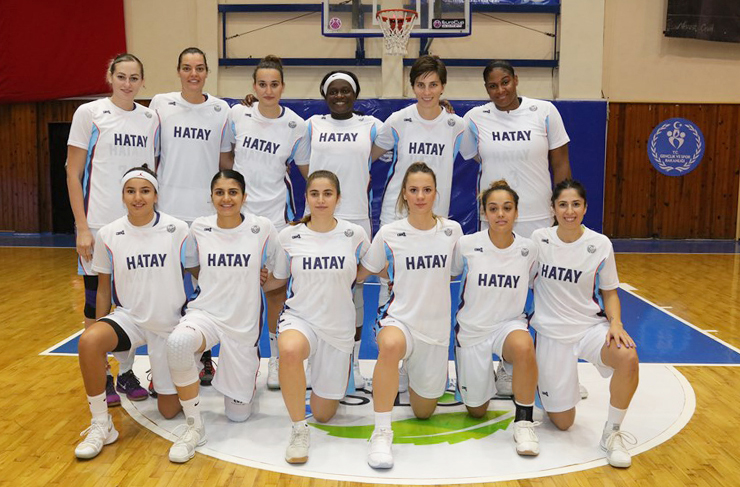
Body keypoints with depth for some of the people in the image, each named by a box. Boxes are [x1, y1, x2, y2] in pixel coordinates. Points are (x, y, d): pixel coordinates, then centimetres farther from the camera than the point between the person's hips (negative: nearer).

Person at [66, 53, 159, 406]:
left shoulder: (150, 118, 8)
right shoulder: (89, 114, -3)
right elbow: (73, 174, -4)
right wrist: (82, 227, -10)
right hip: (99, 224, -3)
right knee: (97, 302, 5)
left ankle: (127, 373, 23)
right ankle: (100, 377, 19)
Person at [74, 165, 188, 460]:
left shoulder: (178, 230, -12)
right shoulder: (108, 235, -6)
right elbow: (104, 288, 4)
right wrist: (102, 336, 2)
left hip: (170, 325, -1)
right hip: (129, 317, 1)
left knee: (169, 410, 2)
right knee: (89, 341, -34)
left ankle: (160, 380, 39)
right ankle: (101, 426, -15)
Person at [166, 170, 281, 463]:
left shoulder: (262, 228, -7)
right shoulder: (199, 228, -2)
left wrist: (251, 283, -1)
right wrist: (218, 286, 7)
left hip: (244, 324, 0)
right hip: (205, 313, 0)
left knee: (237, 414, 5)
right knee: (177, 343, -38)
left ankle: (248, 368, 40)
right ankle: (194, 426, -18)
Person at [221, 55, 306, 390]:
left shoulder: (296, 125, -4)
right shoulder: (237, 114, -1)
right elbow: (225, 154, 13)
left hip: (276, 214, -1)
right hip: (238, 211, 1)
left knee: (276, 286, 4)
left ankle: (276, 357, 19)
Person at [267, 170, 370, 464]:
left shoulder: (354, 234, -5)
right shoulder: (289, 236, -5)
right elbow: (276, 279, 8)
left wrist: (345, 283, 2)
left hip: (339, 327, 1)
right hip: (299, 318, -1)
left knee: (323, 414, 8)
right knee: (289, 351, -40)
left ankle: (339, 372, 43)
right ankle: (298, 430, -19)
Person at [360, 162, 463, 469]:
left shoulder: (452, 231, -2)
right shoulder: (389, 234, -6)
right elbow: (365, 272, 7)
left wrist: (430, 280, 4)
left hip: (436, 326, 3)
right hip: (398, 319, -2)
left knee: (423, 412, 11)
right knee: (390, 345, -41)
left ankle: (417, 376, 46)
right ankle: (382, 432, -28)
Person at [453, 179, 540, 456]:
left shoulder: (528, 249, -8)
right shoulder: (467, 245, -14)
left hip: (510, 324, 0)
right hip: (472, 329, 0)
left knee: (524, 347, -39)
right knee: (476, 411, 8)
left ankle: (524, 422, -20)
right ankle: (480, 379, 44)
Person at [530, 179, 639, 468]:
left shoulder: (600, 245, -6)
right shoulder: (539, 239, -6)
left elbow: (609, 293, 3)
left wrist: (616, 323, -15)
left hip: (591, 326, 1)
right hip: (551, 332, 0)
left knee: (627, 357, -35)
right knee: (562, 422, 1)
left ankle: (612, 433, -12)